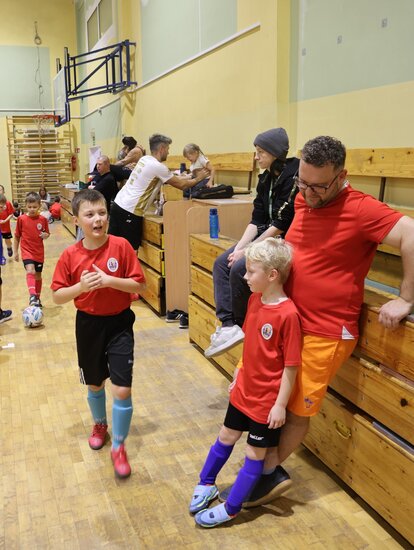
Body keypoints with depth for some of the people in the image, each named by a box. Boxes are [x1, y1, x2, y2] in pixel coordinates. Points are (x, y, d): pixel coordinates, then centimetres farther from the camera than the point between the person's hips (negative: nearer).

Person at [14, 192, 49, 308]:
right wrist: (16, 252, 5)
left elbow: (47, 233, 11)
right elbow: (17, 236, 4)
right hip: (27, 251, -3)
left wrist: (45, 235, -13)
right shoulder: (21, 219, -5)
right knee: (30, 271, -28)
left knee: (38, 275, 14)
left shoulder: (43, 219, -1)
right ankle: (32, 296, -41)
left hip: (39, 252, 3)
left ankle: (37, 298, 30)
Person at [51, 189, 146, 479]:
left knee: (122, 390, -6)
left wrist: (109, 281, -24)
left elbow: (140, 285, -11)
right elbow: (58, 296, -5)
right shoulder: (70, 255, -9)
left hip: (119, 323, -2)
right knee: (95, 384, 20)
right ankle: (100, 424, 50)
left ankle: (119, 446, 16)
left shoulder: (121, 246, -13)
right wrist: (80, 287, -22)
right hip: (88, 324, 2)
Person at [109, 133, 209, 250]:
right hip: (129, 212, -9)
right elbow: (181, 185, -4)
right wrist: (198, 178, 12)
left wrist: (190, 177, 28)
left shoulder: (144, 159, 12)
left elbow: (172, 178, 24)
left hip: (118, 203, 9)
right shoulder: (158, 167, -14)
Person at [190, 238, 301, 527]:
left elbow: (291, 366, -20)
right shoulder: (254, 299, -2)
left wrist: (280, 405, -16)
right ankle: (206, 485, 44)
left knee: (255, 454, 11)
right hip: (244, 390, 7)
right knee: (226, 437, 23)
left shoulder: (288, 314, -26)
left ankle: (231, 509, 27)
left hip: (267, 400, -7)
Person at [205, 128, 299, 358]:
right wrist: (239, 247, -8)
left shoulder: (293, 177, -17)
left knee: (239, 268, -23)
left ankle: (241, 325, -2)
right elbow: (257, 220, 7)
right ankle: (228, 325, -10)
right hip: (266, 237, 9)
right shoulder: (267, 179, 8)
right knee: (222, 263, -4)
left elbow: (281, 224, -20)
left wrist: (246, 251, -17)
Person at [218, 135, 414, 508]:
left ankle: (268, 473, 29)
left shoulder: (360, 209, -18)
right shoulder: (303, 200, 5)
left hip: (325, 334, -8)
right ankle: (272, 470, 27)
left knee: (296, 412, 7)